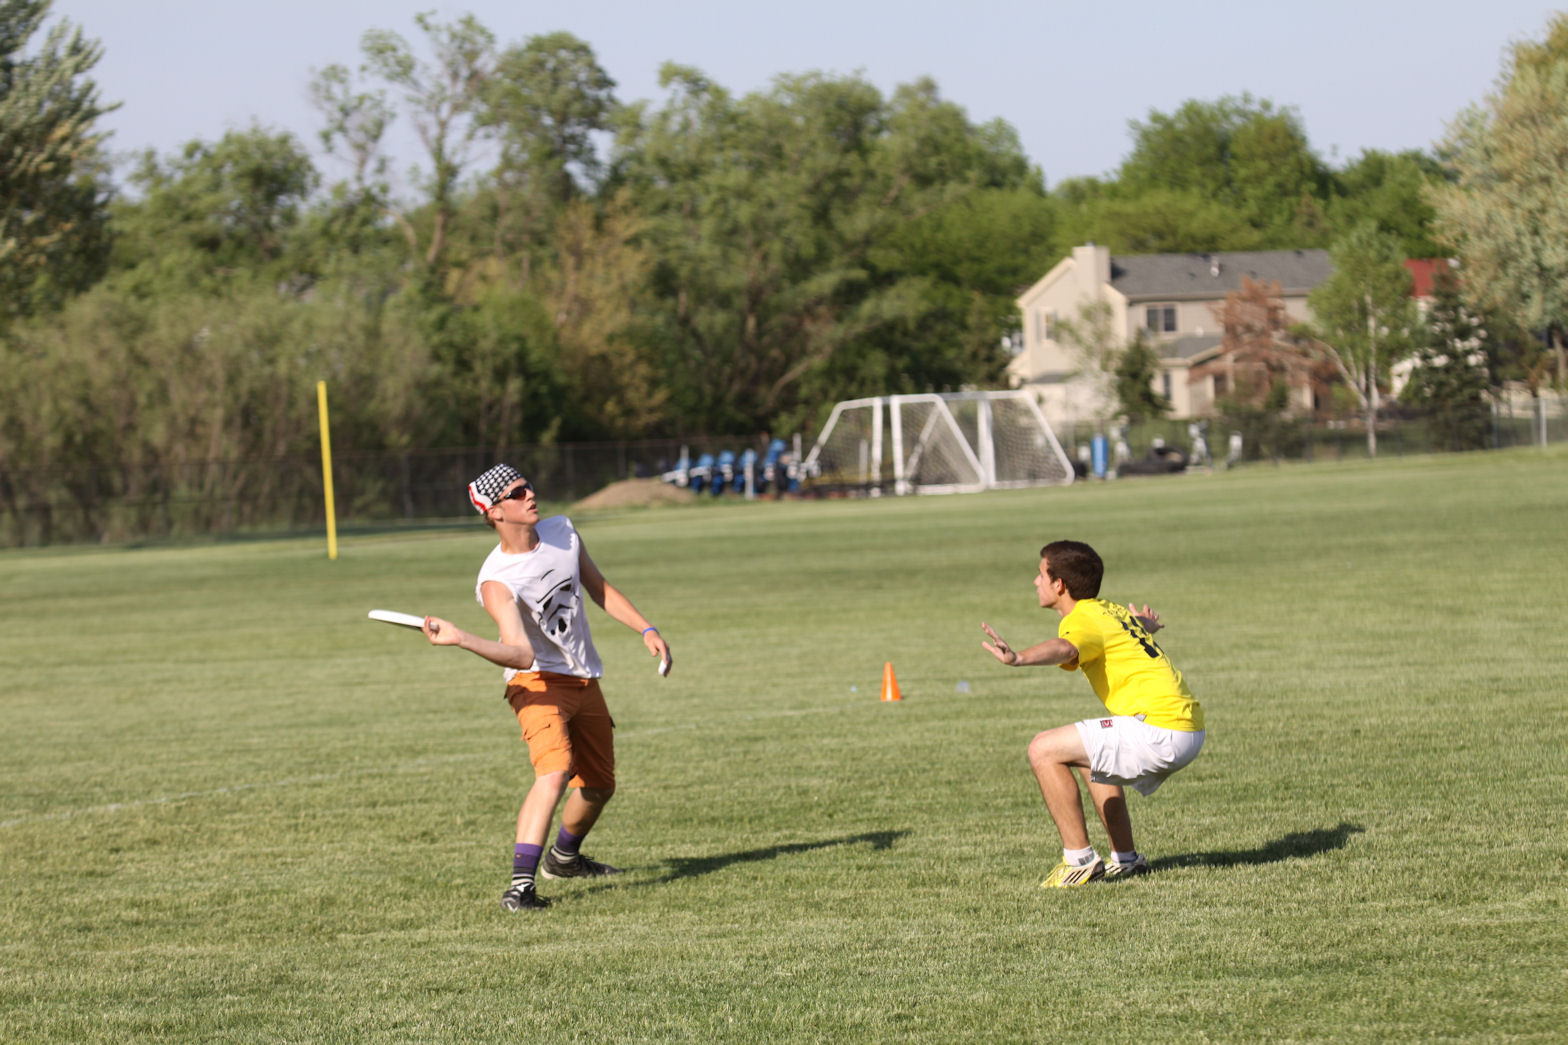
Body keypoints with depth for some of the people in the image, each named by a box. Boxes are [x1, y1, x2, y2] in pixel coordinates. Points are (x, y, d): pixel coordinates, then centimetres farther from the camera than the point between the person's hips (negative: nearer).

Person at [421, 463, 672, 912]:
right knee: (554, 772, -30)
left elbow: (599, 588, 14)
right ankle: (520, 886, -35)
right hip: (538, 682, -7)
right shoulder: (496, 582, -23)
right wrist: (459, 639, -49)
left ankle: (563, 858, 45)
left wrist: (646, 629, 9)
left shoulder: (562, 531, -2)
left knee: (599, 785, 17)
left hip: (585, 681, 7)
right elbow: (522, 654, -35)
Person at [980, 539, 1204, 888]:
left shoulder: (1083, 619, -9)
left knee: (1044, 751, -9)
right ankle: (1125, 859, 31)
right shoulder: (1112, 611, 18)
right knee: (1093, 761, 33)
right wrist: (1146, 623, 67)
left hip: (1160, 728, -10)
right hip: (1190, 729, 10)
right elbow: (1143, 624, 43)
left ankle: (1079, 859, -7)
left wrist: (1019, 657, -53)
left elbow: (1063, 649, -34)